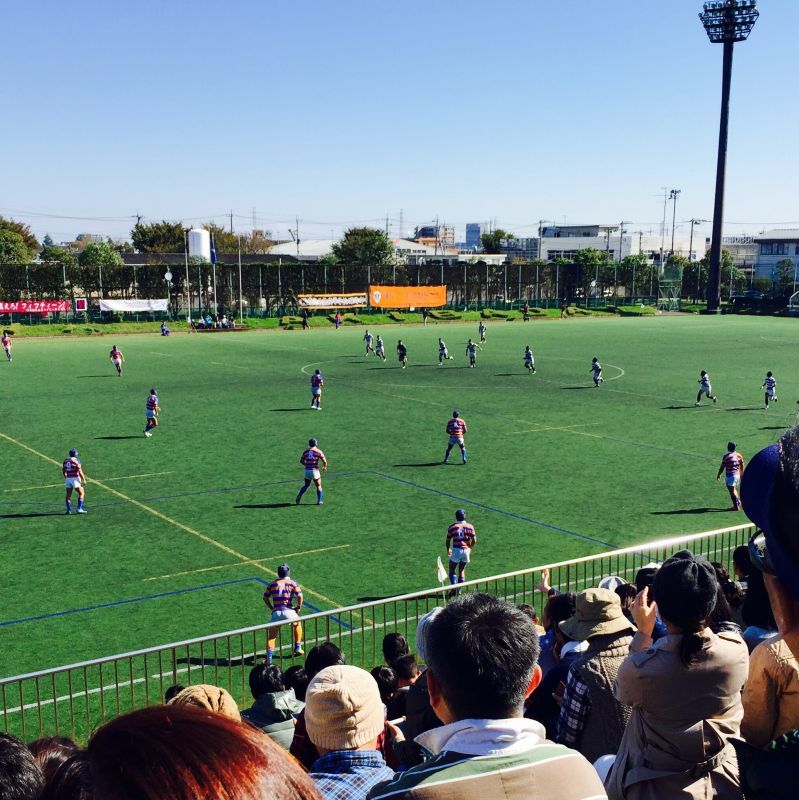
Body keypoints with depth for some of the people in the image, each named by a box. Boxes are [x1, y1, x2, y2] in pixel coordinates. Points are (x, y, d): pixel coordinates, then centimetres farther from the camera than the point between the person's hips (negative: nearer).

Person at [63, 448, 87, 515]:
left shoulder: (65, 460, 6)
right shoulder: (76, 461, -12)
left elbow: (63, 470, 16)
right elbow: (80, 472, -16)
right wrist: (84, 479, -8)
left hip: (68, 479, 6)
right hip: (75, 479, -6)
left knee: (68, 495, 13)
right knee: (81, 493, 5)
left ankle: (69, 509, 9)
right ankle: (79, 508, -4)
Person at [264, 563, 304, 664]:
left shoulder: (273, 583, 12)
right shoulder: (292, 583, 5)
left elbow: (265, 597, 12)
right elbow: (299, 596, -7)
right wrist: (298, 608, 7)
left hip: (276, 613, 1)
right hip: (288, 611, -1)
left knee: (271, 636, 6)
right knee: (297, 624, 29)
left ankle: (269, 658, -8)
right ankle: (297, 648, 32)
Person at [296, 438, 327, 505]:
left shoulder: (305, 451, 8)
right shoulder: (318, 451, -4)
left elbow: (301, 461, 12)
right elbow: (324, 461, -7)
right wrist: (324, 467, 12)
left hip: (307, 470, 4)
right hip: (315, 470, -4)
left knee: (306, 485, 19)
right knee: (319, 486, 11)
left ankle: (299, 497, 3)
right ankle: (319, 501, 7)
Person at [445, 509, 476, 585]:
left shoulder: (452, 527, -2)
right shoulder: (470, 526, 1)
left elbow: (447, 541, 2)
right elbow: (474, 540, 0)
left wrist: (448, 550, 19)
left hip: (456, 550, -2)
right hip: (466, 550, 2)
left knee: (452, 570, 10)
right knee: (462, 570, 18)